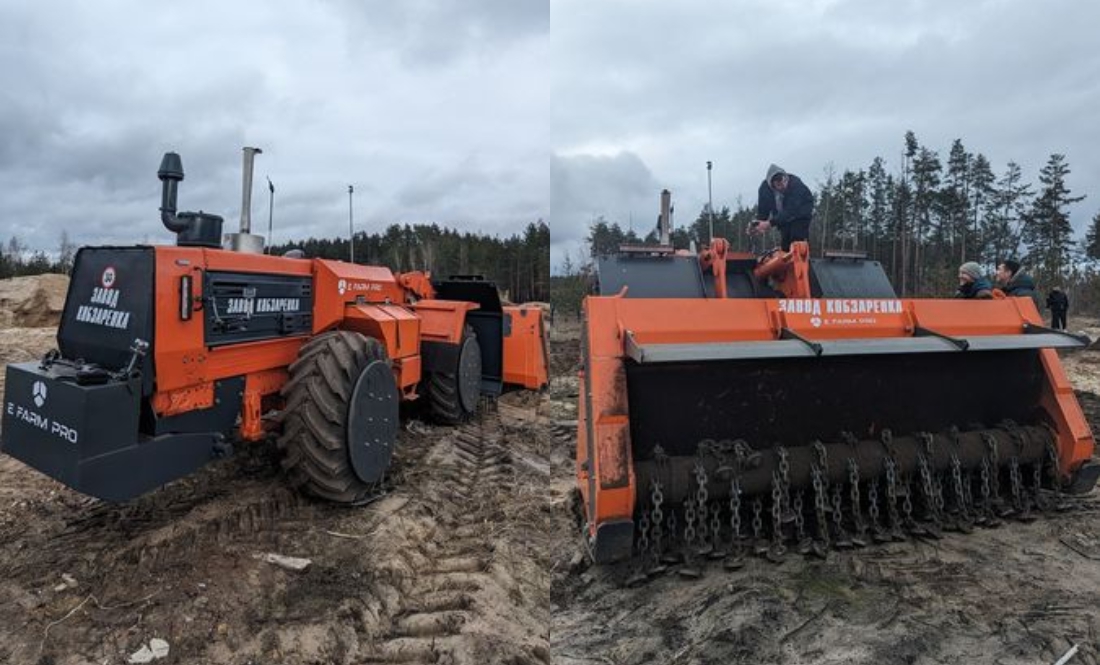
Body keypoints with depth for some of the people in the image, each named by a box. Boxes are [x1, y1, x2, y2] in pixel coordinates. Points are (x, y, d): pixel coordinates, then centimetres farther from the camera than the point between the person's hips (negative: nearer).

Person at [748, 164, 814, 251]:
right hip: (784, 217, 4)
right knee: (784, 245, 0)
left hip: (801, 215, -4)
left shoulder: (796, 184, -35)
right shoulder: (765, 187, -21)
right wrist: (758, 224, -32)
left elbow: (790, 211, -40)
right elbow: (763, 210, -12)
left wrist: (770, 223, -48)